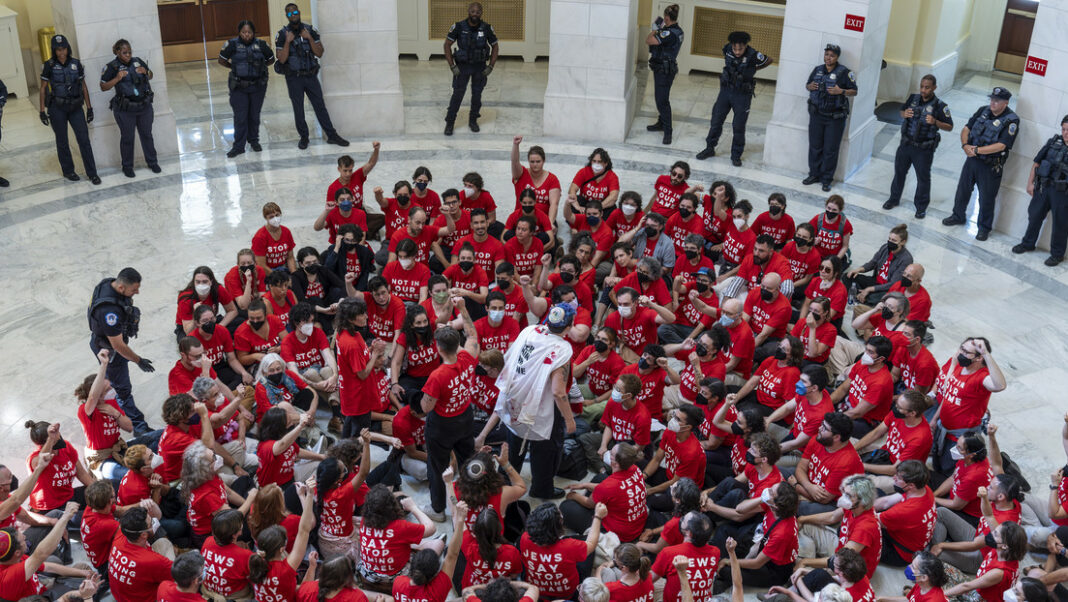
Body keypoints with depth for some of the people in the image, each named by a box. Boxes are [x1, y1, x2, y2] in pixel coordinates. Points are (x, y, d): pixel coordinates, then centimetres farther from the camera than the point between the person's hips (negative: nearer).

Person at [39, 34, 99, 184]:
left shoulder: (76, 64, 1)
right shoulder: (49, 65, -6)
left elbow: (84, 87, 7)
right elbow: (43, 89, -1)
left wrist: (89, 108, 4)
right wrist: (42, 111, -5)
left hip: (75, 107, 2)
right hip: (57, 108, -2)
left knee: (84, 139, -4)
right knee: (62, 141, 8)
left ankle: (92, 173, 1)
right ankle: (68, 171, 23)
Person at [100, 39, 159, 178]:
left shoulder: (137, 61, 4)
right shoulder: (112, 67, -9)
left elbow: (150, 75, 16)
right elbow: (103, 87, -9)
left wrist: (145, 72, -6)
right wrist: (117, 79, -22)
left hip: (144, 106, 4)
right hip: (125, 109, -4)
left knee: (147, 135, 14)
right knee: (127, 138, 6)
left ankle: (152, 162, 28)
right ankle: (127, 166, 19)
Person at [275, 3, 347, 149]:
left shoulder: (310, 30, 2)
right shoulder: (282, 34, -5)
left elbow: (319, 53, -4)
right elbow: (282, 59, -12)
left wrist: (309, 38, -16)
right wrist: (288, 41, -22)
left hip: (311, 75, 2)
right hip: (294, 78, -2)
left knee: (320, 106, 4)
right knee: (298, 109, 5)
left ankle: (332, 136, 8)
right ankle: (303, 138, 17)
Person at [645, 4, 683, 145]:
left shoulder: (669, 33, -24)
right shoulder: (678, 31, 7)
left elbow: (648, 41, -26)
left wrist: (655, 29, -9)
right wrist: (658, 29, 6)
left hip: (664, 70, -10)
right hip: (663, 68, 10)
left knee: (662, 100, -9)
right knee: (659, 97, 21)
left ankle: (668, 131, -7)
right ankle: (661, 123, 34)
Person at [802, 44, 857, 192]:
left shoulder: (844, 72, -8)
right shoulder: (818, 69, 6)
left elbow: (854, 91, -5)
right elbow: (808, 84, 19)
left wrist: (841, 91, -22)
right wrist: (809, 86, -4)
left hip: (835, 117, -4)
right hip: (816, 114, 4)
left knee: (830, 150, 2)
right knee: (815, 146, 11)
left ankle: (827, 179, 13)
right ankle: (814, 174, 26)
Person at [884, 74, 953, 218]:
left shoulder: (940, 105, -13)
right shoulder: (913, 98, 0)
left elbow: (949, 127, -8)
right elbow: (902, 111, 17)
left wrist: (935, 122, -26)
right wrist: (904, 114, -8)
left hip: (924, 149, -4)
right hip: (906, 144, 4)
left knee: (923, 178, 8)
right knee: (899, 171, 18)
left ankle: (921, 207, 23)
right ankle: (894, 199, 39)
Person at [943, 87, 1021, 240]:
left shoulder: (1011, 120, -16)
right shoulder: (983, 111, 1)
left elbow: (1001, 145, -23)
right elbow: (966, 128, 4)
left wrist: (977, 150, -24)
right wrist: (965, 145, -15)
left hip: (991, 166, -5)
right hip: (972, 159, 6)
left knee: (986, 197, 4)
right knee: (963, 189, 19)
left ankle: (984, 228, 20)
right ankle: (958, 216, 39)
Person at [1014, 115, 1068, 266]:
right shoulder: (1053, 142, 3)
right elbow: (1037, 162, 10)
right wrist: (1030, 182, 7)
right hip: (1044, 187, 4)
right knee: (1034, 215, 15)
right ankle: (1028, 243, 35)